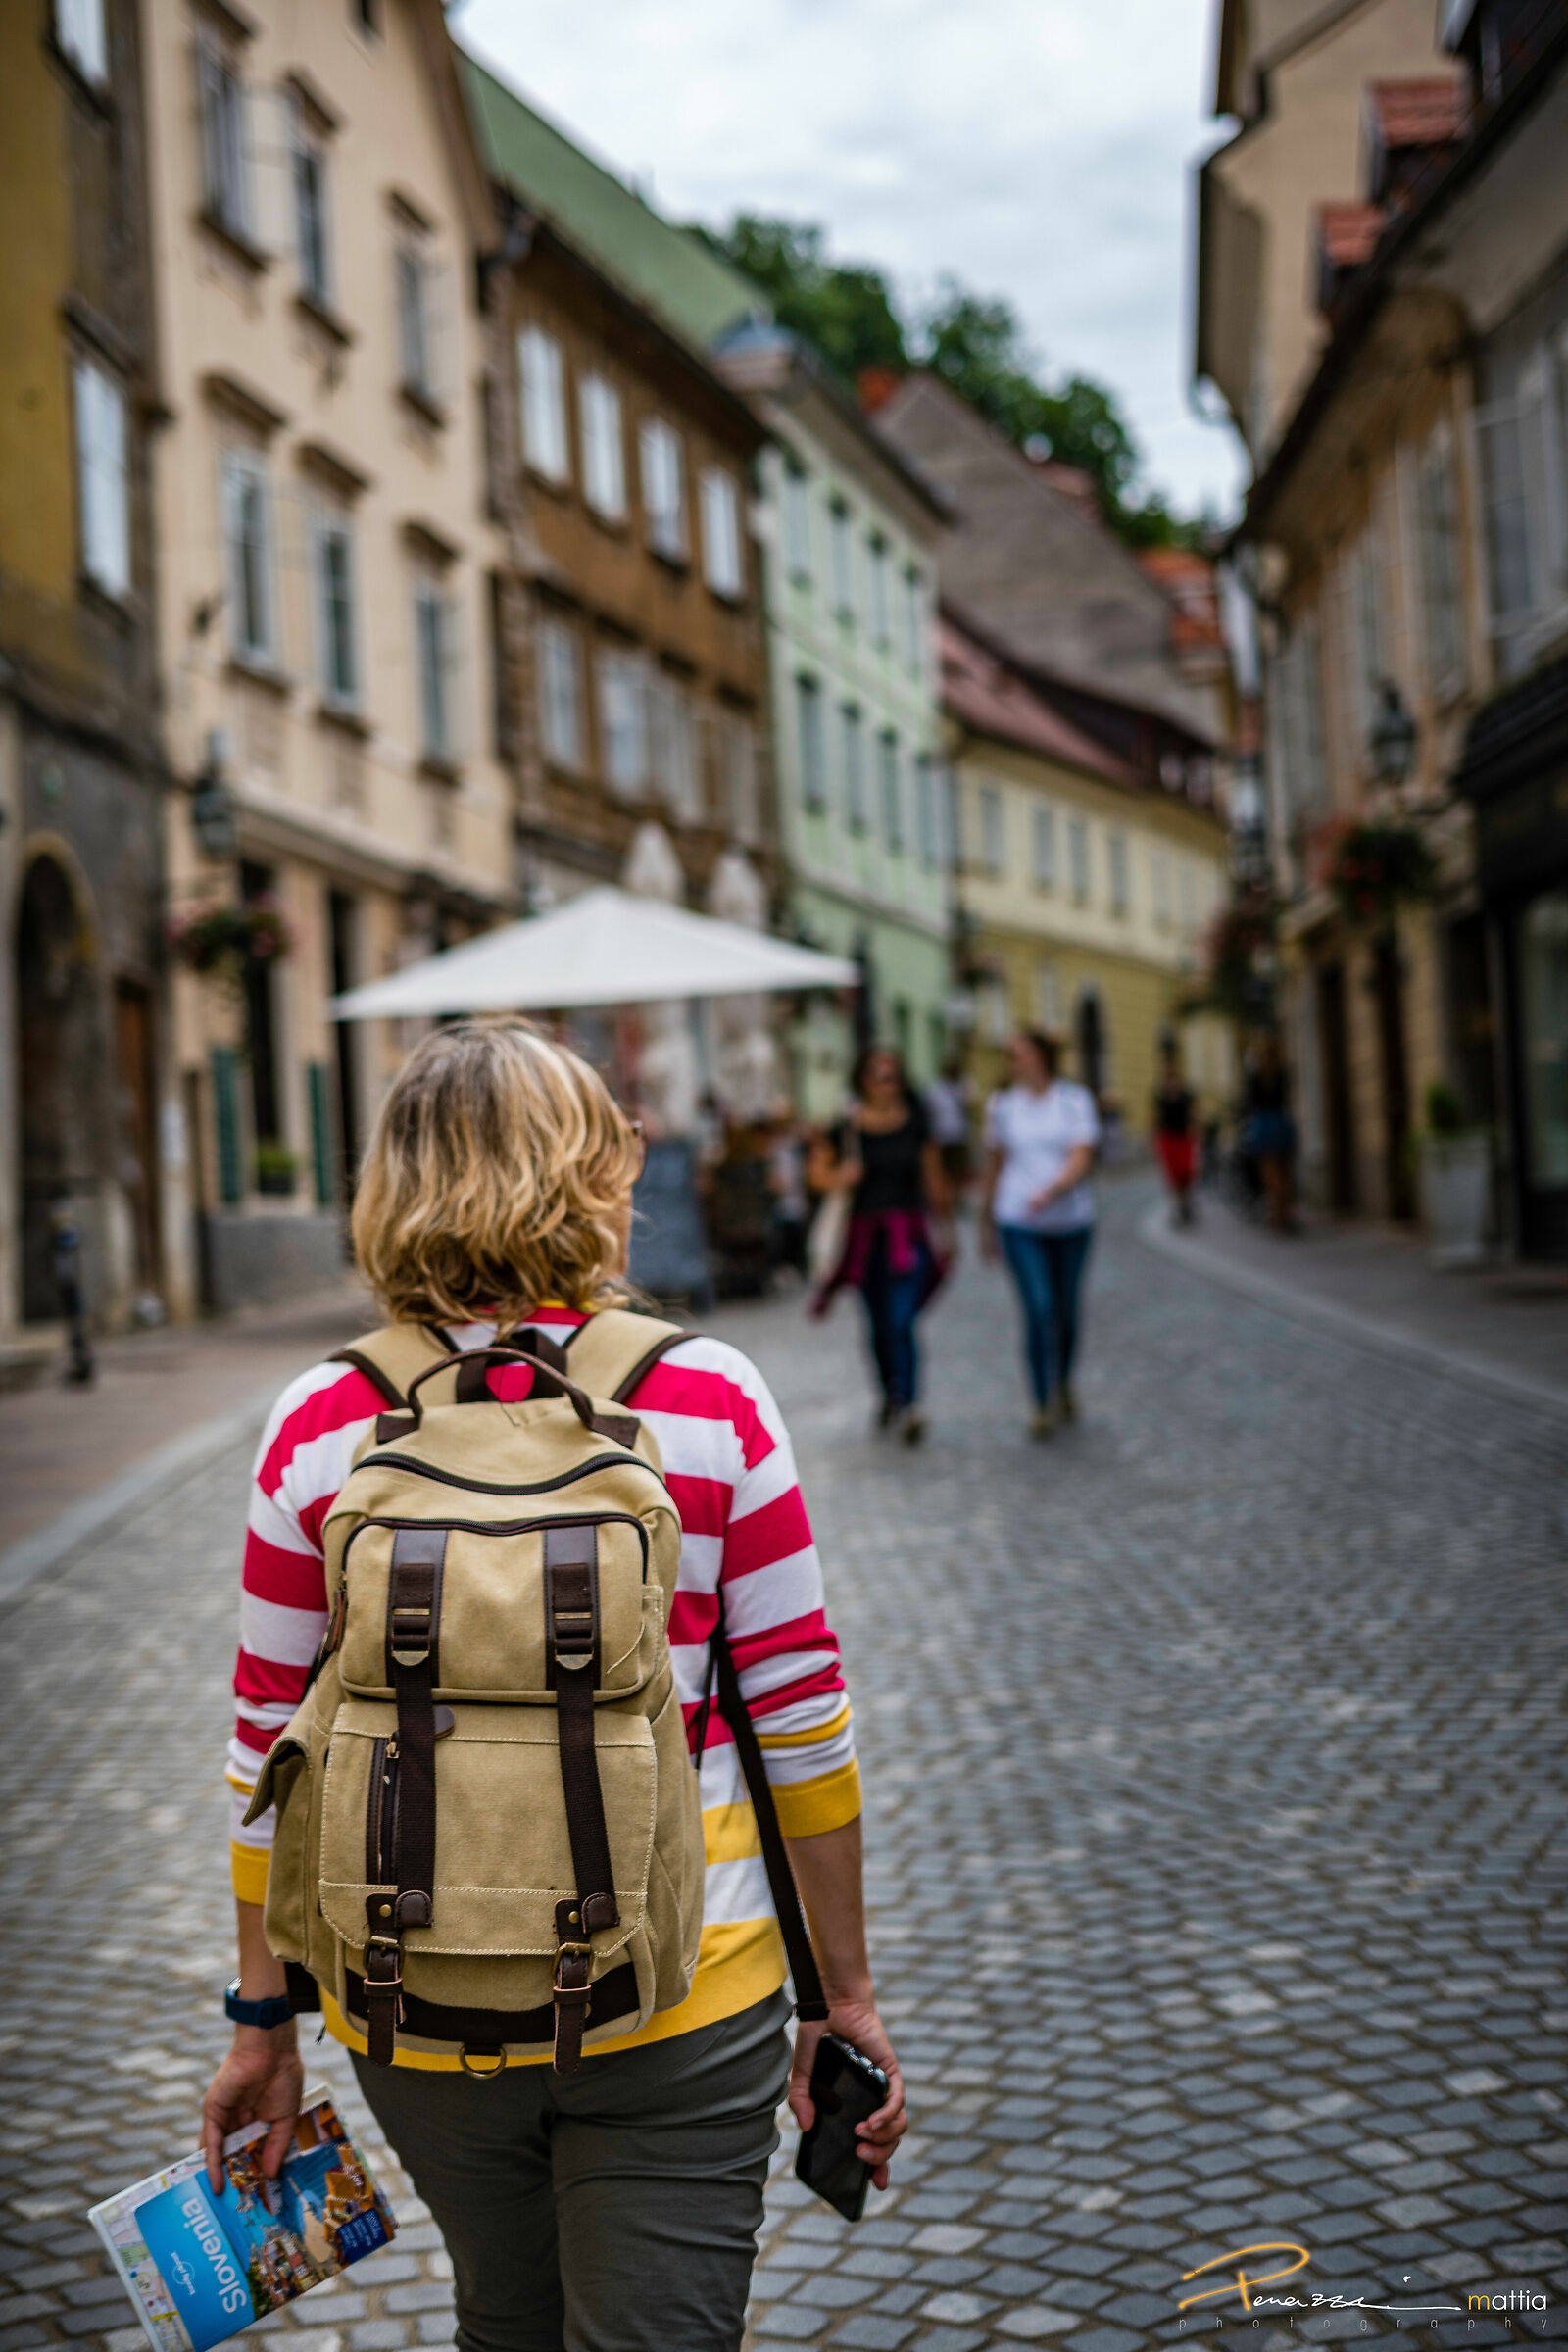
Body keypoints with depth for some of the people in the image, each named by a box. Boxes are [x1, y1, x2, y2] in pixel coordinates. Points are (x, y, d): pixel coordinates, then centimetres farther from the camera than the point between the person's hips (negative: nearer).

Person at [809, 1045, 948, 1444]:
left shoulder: (915, 1125, 2)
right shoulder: (847, 1128, -1)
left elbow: (933, 1177, 11)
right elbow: (819, 1169, 9)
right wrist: (838, 1179, -13)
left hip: (909, 1233, -1)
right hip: (867, 1232, 1)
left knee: (902, 1321, -14)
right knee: (879, 1324, 11)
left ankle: (908, 1404, -17)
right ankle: (890, 1395, 31)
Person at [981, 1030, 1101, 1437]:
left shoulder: (1076, 1101, -4)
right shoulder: (1002, 1105, 1)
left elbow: (1082, 1160, -14)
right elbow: (994, 1164, 11)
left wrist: (1050, 1191, -31)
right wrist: (987, 1221, 16)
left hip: (1071, 1220, 1)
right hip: (1019, 1224, -1)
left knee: (1066, 1309, 13)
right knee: (1039, 1310, -13)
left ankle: (1064, 1380, 40)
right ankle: (1043, 1407, -4)